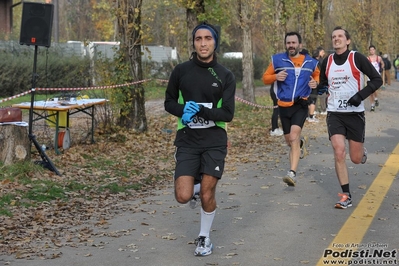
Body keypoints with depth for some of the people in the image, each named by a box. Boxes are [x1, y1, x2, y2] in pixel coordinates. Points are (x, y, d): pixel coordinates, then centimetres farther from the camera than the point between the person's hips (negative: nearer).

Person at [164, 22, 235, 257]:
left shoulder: (226, 76, -4)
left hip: (214, 141, -1)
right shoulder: (181, 71, -2)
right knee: (183, 196, -10)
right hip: (187, 140, 1)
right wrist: (183, 110, -14)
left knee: (207, 195, 0)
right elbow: (169, 102, 8)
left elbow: (228, 114, -9)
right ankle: (195, 187, 28)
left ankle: (204, 237, 26)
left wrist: (200, 110, -23)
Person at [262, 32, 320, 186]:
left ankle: (292, 173, -23)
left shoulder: (310, 62, 2)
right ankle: (301, 143, 52)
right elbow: (265, 78, 4)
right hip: (284, 106, 2)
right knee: (289, 141, 13)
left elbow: (317, 75, 21)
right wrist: (275, 76, -18)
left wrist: (315, 82, -2)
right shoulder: (277, 60, -1)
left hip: (300, 105, -2)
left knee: (293, 137, -21)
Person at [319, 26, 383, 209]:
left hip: (355, 113, -2)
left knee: (356, 159, 3)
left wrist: (360, 95, -17)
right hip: (334, 113, 2)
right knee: (339, 153, -13)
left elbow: (377, 79, -6)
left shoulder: (357, 58, -6)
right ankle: (346, 196, -4)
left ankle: (362, 152, 42)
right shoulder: (327, 62, 6)